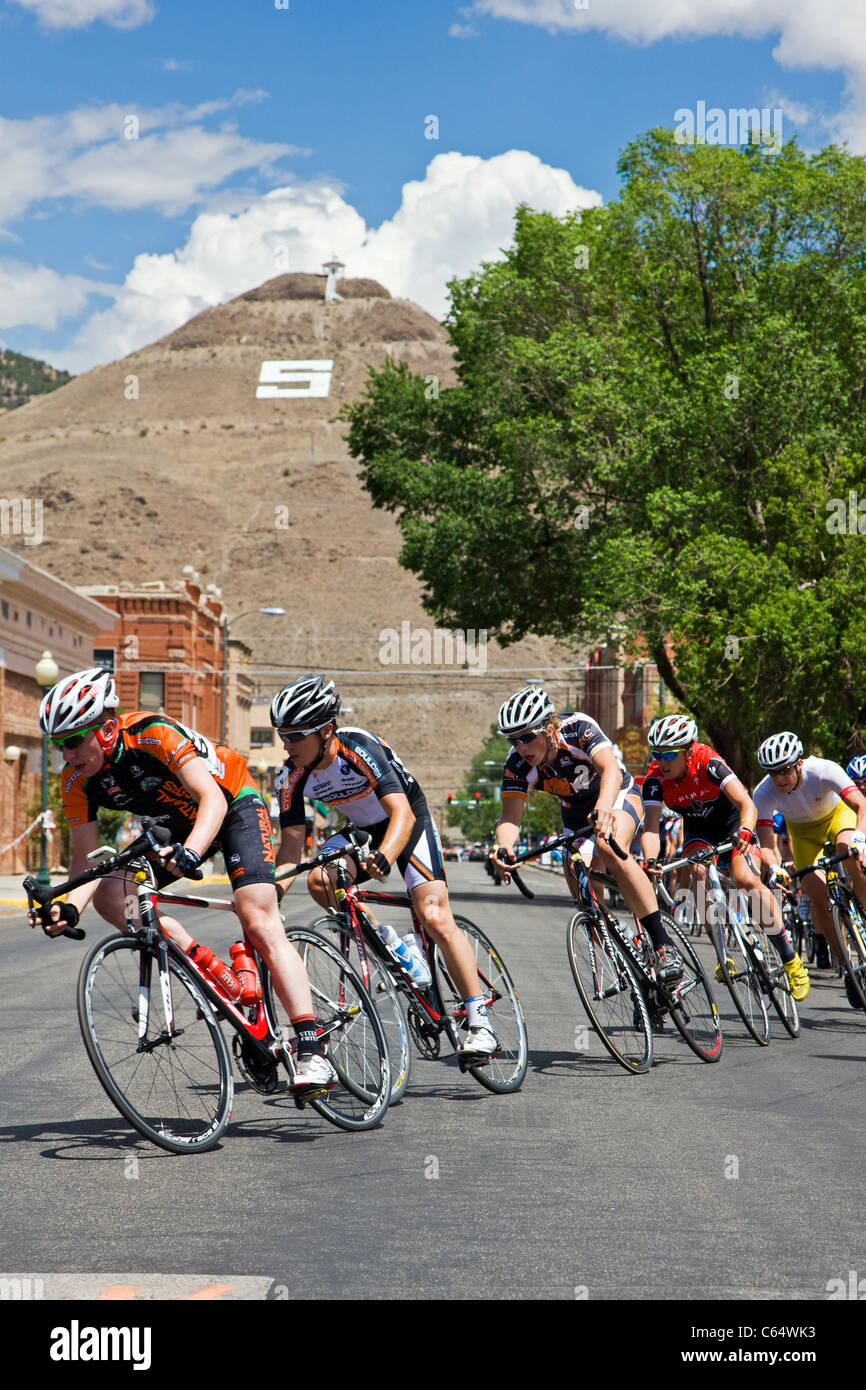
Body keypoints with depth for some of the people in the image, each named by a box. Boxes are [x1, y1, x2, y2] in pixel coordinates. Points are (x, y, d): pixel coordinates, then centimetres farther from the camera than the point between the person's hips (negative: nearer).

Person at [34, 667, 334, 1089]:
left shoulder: (154, 734, -33)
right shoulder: (77, 781, -16)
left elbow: (213, 799, -40)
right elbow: (86, 857, -14)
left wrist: (189, 852, -59)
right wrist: (69, 904, -34)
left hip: (233, 804, -6)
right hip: (180, 824, 7)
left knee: (258, 922, -22)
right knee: (110, 896, -15)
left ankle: (312, 1054, -24)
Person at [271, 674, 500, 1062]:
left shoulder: (360, 749, -33)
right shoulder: (293, 778, -16)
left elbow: (402, 814, -41)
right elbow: (291, 843, -11)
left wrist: (383, 858, -58)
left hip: (410, 821, -5)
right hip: (362, 830, 5)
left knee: (435, 919, -20)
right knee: (320, 881, -25)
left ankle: (479, 1021, -12)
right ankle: (399, 951, -6)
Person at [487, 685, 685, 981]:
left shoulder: (578, 728, -33)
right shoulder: (517, 764, -23)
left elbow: (611, 769, -48)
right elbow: (510, 815, -30)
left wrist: (604, 808, -68)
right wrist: (504, 846, -53)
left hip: (617, 794, -5)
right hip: (576, 811, 5)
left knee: (609, 848, -36)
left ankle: (663, 944, -36)